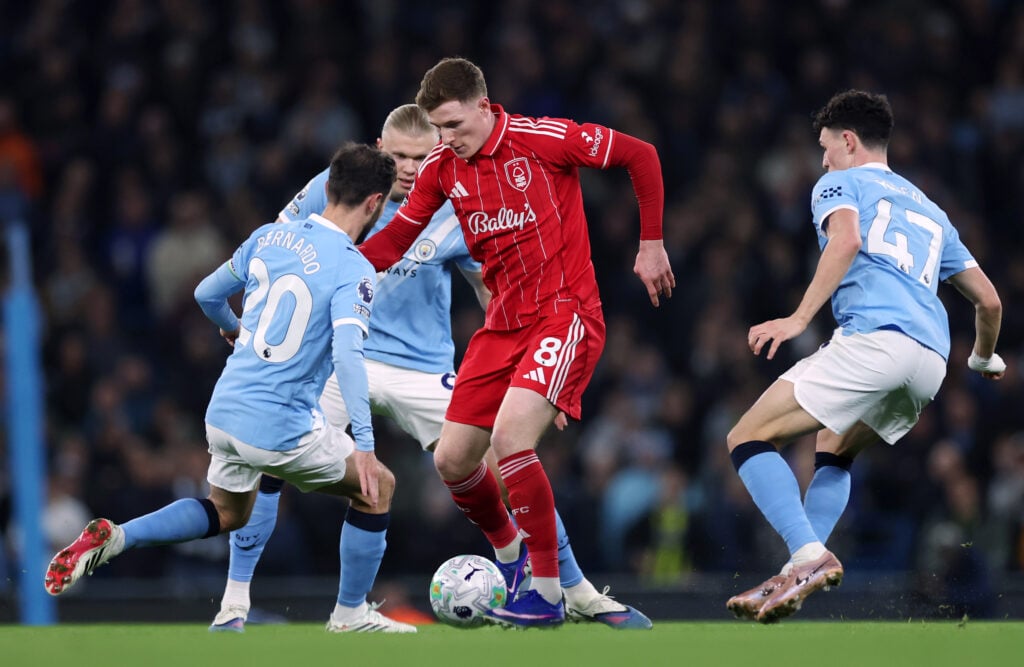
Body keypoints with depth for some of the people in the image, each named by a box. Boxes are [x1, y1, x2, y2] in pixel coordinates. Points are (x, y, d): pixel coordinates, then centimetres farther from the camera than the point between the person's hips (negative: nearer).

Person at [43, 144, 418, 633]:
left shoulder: (269, 237, 6)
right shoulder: (354, 271, -14)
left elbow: (207, 294, 17)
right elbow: (346, 354, -26)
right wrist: (364, 445, -28)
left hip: (224, 410, 6)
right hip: (282, 430, -6)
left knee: (228, 513, 29)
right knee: (377, 487, 15)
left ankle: (114, 537, 10)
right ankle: (351, 615, 21)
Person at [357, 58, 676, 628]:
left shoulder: (542, 138, -14)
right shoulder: (443, 167, 3)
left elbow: (641, 155, -6)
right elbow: (395, 242, 9)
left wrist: (651, 245, -4)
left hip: (564, 313, -7)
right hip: (503, 324, 7)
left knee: (511, 437, -26)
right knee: (452, 461, 2)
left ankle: (547, 595, -15)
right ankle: (509, 554, 33)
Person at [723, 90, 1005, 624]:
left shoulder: (840, 183, 15)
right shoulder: (928, 209, 34)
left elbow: (846, 239, -9)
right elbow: (988, 300, 32)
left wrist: (799, 318, -16)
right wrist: (984, 359, 51)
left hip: (874, 335, -7)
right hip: (931, 362, 7)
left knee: (749, 439, -5)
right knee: (833, 448, 28)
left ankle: (809, 556, -26)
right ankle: (796, 579, 10)